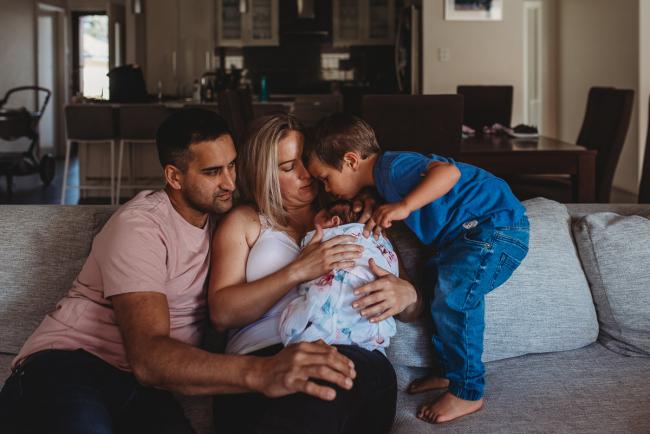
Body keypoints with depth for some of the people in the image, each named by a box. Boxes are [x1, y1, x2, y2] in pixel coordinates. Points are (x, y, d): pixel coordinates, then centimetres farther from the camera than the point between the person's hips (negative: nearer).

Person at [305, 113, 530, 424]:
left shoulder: (392, 167, -21)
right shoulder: (382, 178, 12)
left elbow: (448, 172, -36)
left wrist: (403, 206, -43)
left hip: (498, 226, -11)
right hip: (468, 233, 11)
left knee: (453, 299, -19)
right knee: (437, 289, 11)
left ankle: (467, 393, -7)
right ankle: (450, 372, 22)